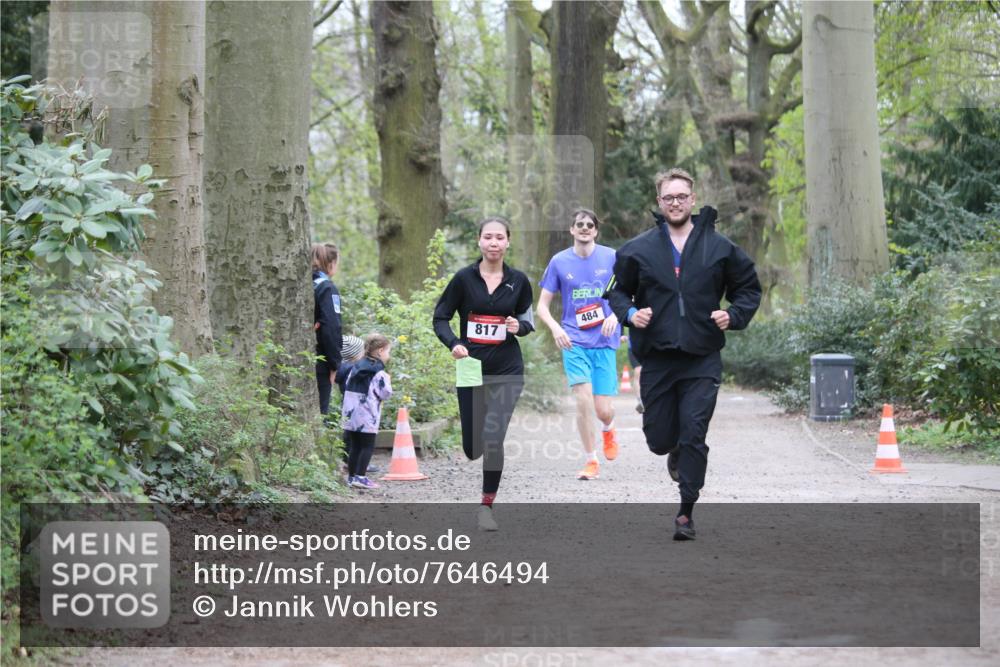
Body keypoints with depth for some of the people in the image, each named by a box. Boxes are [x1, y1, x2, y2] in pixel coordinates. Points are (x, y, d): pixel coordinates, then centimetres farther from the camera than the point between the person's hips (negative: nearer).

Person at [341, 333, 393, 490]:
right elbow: (385, 393, -13)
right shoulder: (378, 372, -12)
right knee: (368, 446, -3)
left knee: (354, 446, 12)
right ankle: (360, 477, -10)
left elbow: (348, 385, 18)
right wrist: (387, 380, 3)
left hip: (351, 415, 7)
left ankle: (351, 476, 14)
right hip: (367, 417, -7)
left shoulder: (356, 368, 13)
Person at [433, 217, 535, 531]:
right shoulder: (464, 278, -4)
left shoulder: (518, 281, 1)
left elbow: (529, 319, 14)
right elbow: (440, 317, 1)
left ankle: (487, 505, 0)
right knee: (471, 447, 4)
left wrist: (519, 326, -9)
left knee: (493, 438, -15)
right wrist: (453, 343, -18)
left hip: (507, 371, 0)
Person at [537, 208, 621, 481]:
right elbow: (542, 305, 5)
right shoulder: (559, 261, 2)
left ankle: (608, 429, 35)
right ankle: (591, 461, -5)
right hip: (574, 341, 0)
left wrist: (615, 315, -13)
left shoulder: (611, 257, 2)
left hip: (605, 341, 0)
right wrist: (555, 328, -13)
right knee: (583, 398, -19)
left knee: (603, 409, -3)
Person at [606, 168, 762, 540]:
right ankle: (676, 452, 45)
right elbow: (616, 290, 14)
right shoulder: (638, 250, 4)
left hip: (702, 360, -1)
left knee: (694, 437, -8)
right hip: (657, 359, 1)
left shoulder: (719, 248, 4)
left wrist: (734, 316, -3)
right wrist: (629, 313, -6)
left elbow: (749, 288, 14)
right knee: (658, 439, 7)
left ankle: (686, 513, 2)